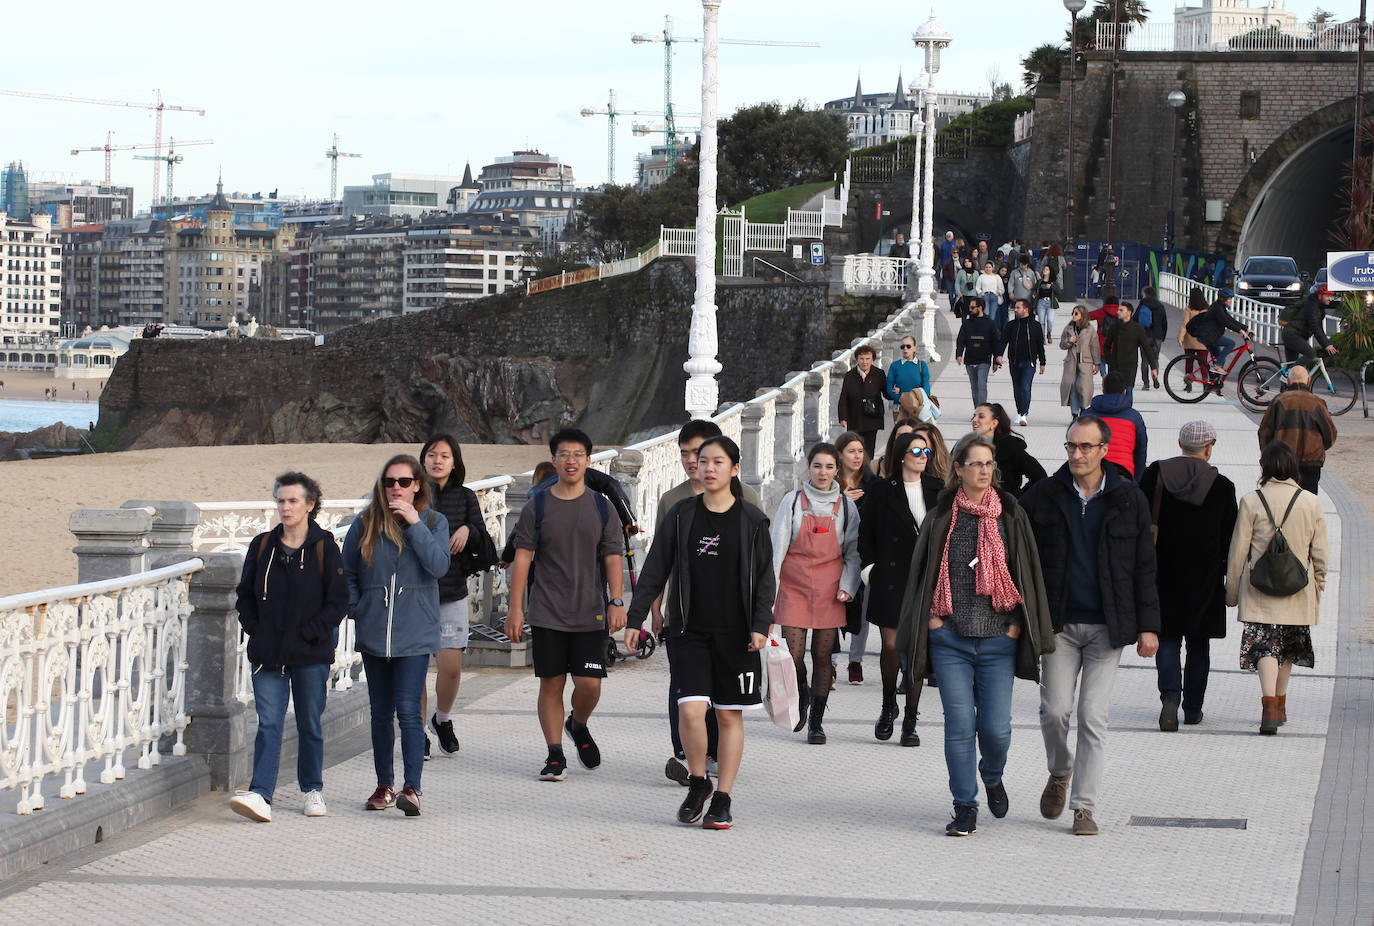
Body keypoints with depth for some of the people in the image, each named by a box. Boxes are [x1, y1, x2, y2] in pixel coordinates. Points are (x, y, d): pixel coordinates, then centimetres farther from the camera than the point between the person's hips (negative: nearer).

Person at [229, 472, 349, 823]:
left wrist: (309, 634, -11)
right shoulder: (262, 546, 7)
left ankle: (313, 790, 25)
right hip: (268, 655, 2)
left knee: (310, 725, 9)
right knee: (268, 725, -7)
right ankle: (260, 795, -16)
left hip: (311, 655, -2)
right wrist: (254, 629, -1)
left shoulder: (324, 548, -3)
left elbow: (337, 601, -4)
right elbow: (245, 594, 14)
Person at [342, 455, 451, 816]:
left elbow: (439, 566, -15)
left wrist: (415, 524, -17)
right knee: (381, 712, 11)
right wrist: (356, 610, 3)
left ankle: (412, 788, -16)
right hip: (373, 634, 3)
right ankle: (384, 786, 21)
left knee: (408, 710, -13)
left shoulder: (434, 522, 1)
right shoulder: (365, 524, 4)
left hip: (415, 635, -3)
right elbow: (346, 573, 13)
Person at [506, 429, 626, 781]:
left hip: (590, 613, 0)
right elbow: (523, 557, 2)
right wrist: (515, 607, -3)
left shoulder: (601, 506, 6)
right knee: (551, 683, -1)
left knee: (589, 683, -6)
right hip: (547, 613, 0)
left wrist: (616, 602, -5)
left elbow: (613, 557, 6)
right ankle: (555, 756, 8)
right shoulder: (538, 506, 3)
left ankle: (578, 726, 26)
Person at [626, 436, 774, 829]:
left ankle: (722, 799, 13)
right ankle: (698, 783, 11)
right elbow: (655, 570, 7)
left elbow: (765, 577, 1)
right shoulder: (680, 515, 4)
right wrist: (636, 617, 4)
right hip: (690, 632, 0)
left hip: (735, 633, 0)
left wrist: (761, 624, -11)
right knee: (691, 710, -12)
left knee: (729, 715, 4)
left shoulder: (751, 520, 0)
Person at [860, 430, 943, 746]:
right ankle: (889, 706, 23)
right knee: (891, 645, -3)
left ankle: (910, 721, 6)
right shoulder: (883, 490, 1)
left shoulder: (937, 491, 7)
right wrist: (870, 567, -3)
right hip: (891, 580, -2)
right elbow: (865, 531, 4)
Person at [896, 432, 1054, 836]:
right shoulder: (941, 518, 5)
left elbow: (1027, 572, 9)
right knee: (959, 724, -4)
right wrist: (931, 616, 1)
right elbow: (922, 570, 11)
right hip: (950, 637, 0)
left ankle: (992, 776, 30)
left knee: (996, 727, -2)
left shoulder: (1011, 516, 6)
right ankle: (965, 807, 7)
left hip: (998, 639, 0)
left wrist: (1018, 622, 1)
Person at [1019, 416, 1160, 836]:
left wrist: (1148, 626, 0)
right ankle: (1059, 773, 27)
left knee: (1093, 716, -3)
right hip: (1059, 623, 1)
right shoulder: (1043, 496, 2)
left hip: (1107, 626, -1)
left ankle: (1083, 806, 4)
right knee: (1054, 710, -3)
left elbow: (1144, 568, 5)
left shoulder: (1129, 500, 2)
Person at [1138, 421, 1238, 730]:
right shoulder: (1221, 486, -7)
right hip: (1204, 577, 0)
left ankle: (1170, 696, -15)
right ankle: (1193, 708, 16)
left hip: (1163, 574, 0)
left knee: (1167, 638, 6)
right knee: (1198, 642, 13)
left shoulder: (1155, 474, -5)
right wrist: (1231, 575, 10)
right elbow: (1229, 537, -2)